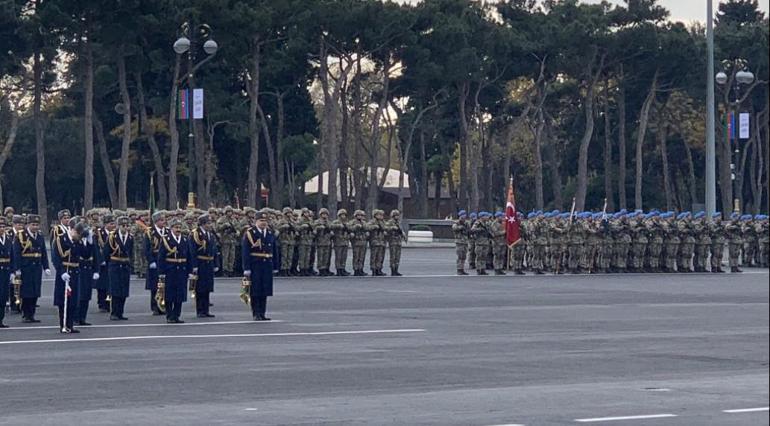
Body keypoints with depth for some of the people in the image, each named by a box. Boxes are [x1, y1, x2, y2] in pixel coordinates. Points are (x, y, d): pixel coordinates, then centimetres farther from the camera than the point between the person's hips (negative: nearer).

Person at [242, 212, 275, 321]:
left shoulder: (270, 234, 12)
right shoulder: (249, 233, -5)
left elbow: (274, 251, 16)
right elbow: (245, 252, -9)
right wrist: (246, 268, -14)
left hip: (267, 265, 5)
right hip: (254, 266, -5)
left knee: (265, 291, 7)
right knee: (255, 291, -1)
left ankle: (262, 313, 14)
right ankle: (256, 314, 5)